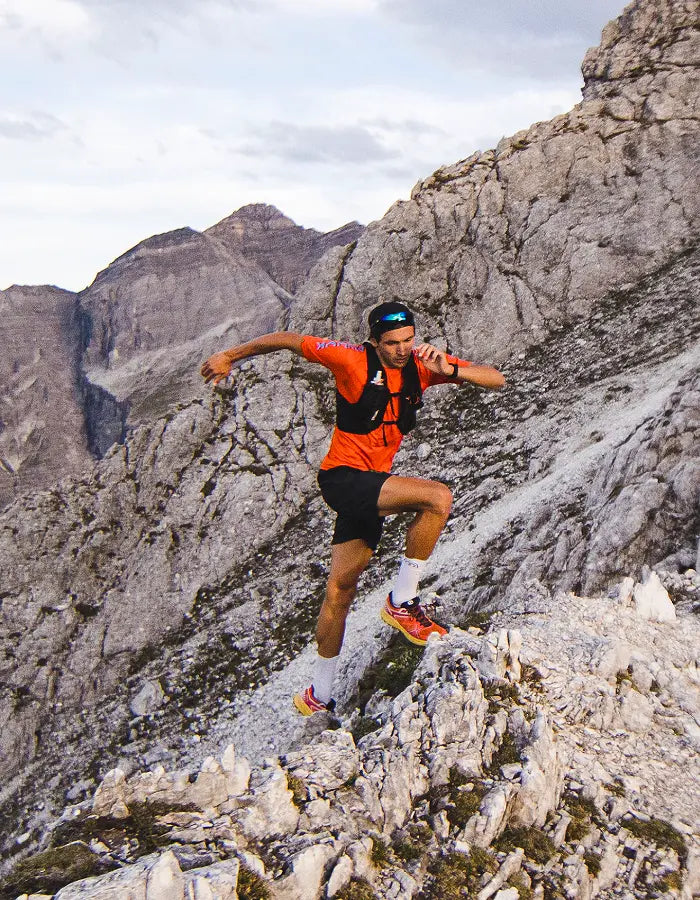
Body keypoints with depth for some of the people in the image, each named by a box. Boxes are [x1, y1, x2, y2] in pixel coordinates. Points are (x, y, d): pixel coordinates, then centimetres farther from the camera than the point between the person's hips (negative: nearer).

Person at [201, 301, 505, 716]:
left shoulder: (421, 364, -1)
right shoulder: (352, 359, -14)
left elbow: (496, 379, -4)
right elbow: (288, 339, -5)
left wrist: (449, 369, -23)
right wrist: (230, 356, 3)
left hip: (372, 485, 6)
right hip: (343, 477, -5)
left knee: (341, 588, 13)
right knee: (438, 497, -24)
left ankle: (321, 693, 27)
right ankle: (402, 601, -9)